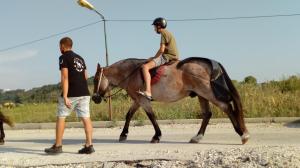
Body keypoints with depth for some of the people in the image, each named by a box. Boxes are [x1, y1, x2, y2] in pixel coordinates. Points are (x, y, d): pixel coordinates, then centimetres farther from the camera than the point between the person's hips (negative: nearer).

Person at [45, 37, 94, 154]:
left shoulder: (64, 57, -4)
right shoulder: (80, 58, 18)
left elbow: (65, 77, -14)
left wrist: (65, 97, -18)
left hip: (71, 94, -6)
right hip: (84, 93, 6)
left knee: (60, 118, 6)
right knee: (86, 118, 2)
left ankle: (58, 146, 10)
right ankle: (89, 145, -1)